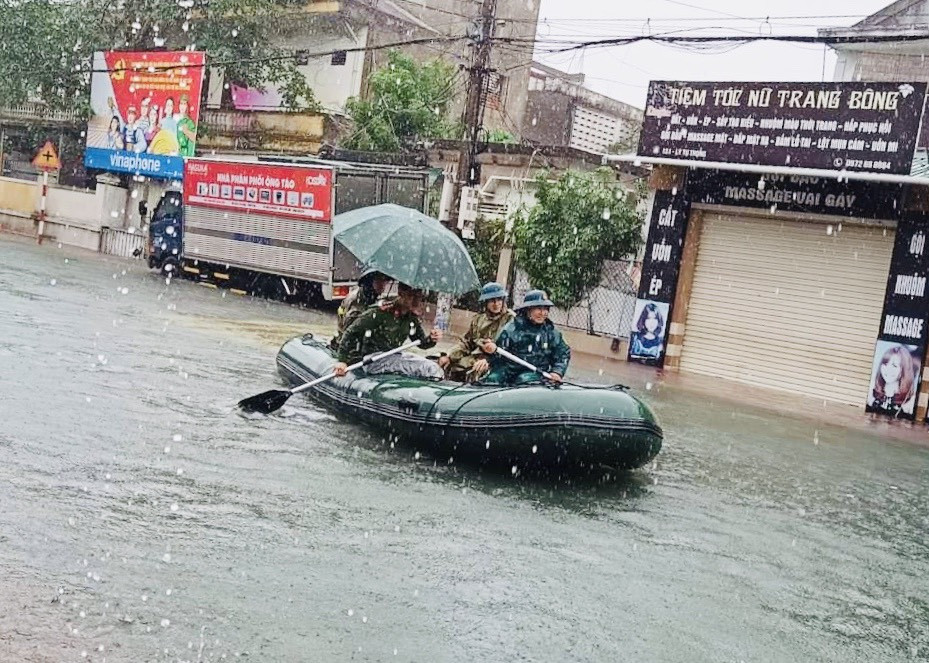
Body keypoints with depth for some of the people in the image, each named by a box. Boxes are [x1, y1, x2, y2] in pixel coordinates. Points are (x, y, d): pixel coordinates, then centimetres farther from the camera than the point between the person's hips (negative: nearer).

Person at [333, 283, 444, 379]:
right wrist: (342, 361, -21)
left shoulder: (412, 318, 3)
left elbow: (421, 342, 13)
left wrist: (432, 339, -11)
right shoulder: (380, 313, -17)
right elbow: (351, 333, -15)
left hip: (393, 356, 7)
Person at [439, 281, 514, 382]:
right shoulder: (479, 319, 17)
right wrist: (449, 356, 3)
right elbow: (466, 342, 19)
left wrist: (488, 359, -29)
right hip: (474, 357, 6)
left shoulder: (510, 319, -3)